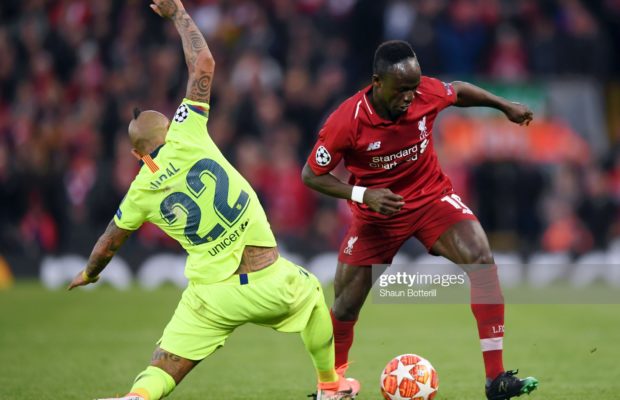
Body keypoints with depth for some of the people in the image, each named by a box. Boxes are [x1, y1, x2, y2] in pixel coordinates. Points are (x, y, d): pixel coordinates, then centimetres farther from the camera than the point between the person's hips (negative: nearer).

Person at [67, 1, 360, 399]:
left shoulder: (141, 193, 5)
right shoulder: (185, 140, -5)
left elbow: (108, 245, 21)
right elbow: (203, 64, -2)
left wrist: (88, 274, 42)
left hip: (210, 299, 1)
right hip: (270, 284, -1)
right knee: (311, 291, 32)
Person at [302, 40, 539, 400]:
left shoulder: (428, 93, -19)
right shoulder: (346, 122, -26)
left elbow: (459, 91, 7)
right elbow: (311, 175, -15)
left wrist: (506, 106, 17)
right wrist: (363, 195, -27)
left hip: (432, 196, 1)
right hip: (377, 213, -1)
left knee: (482, 259, -23)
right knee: (345, 307, 2)